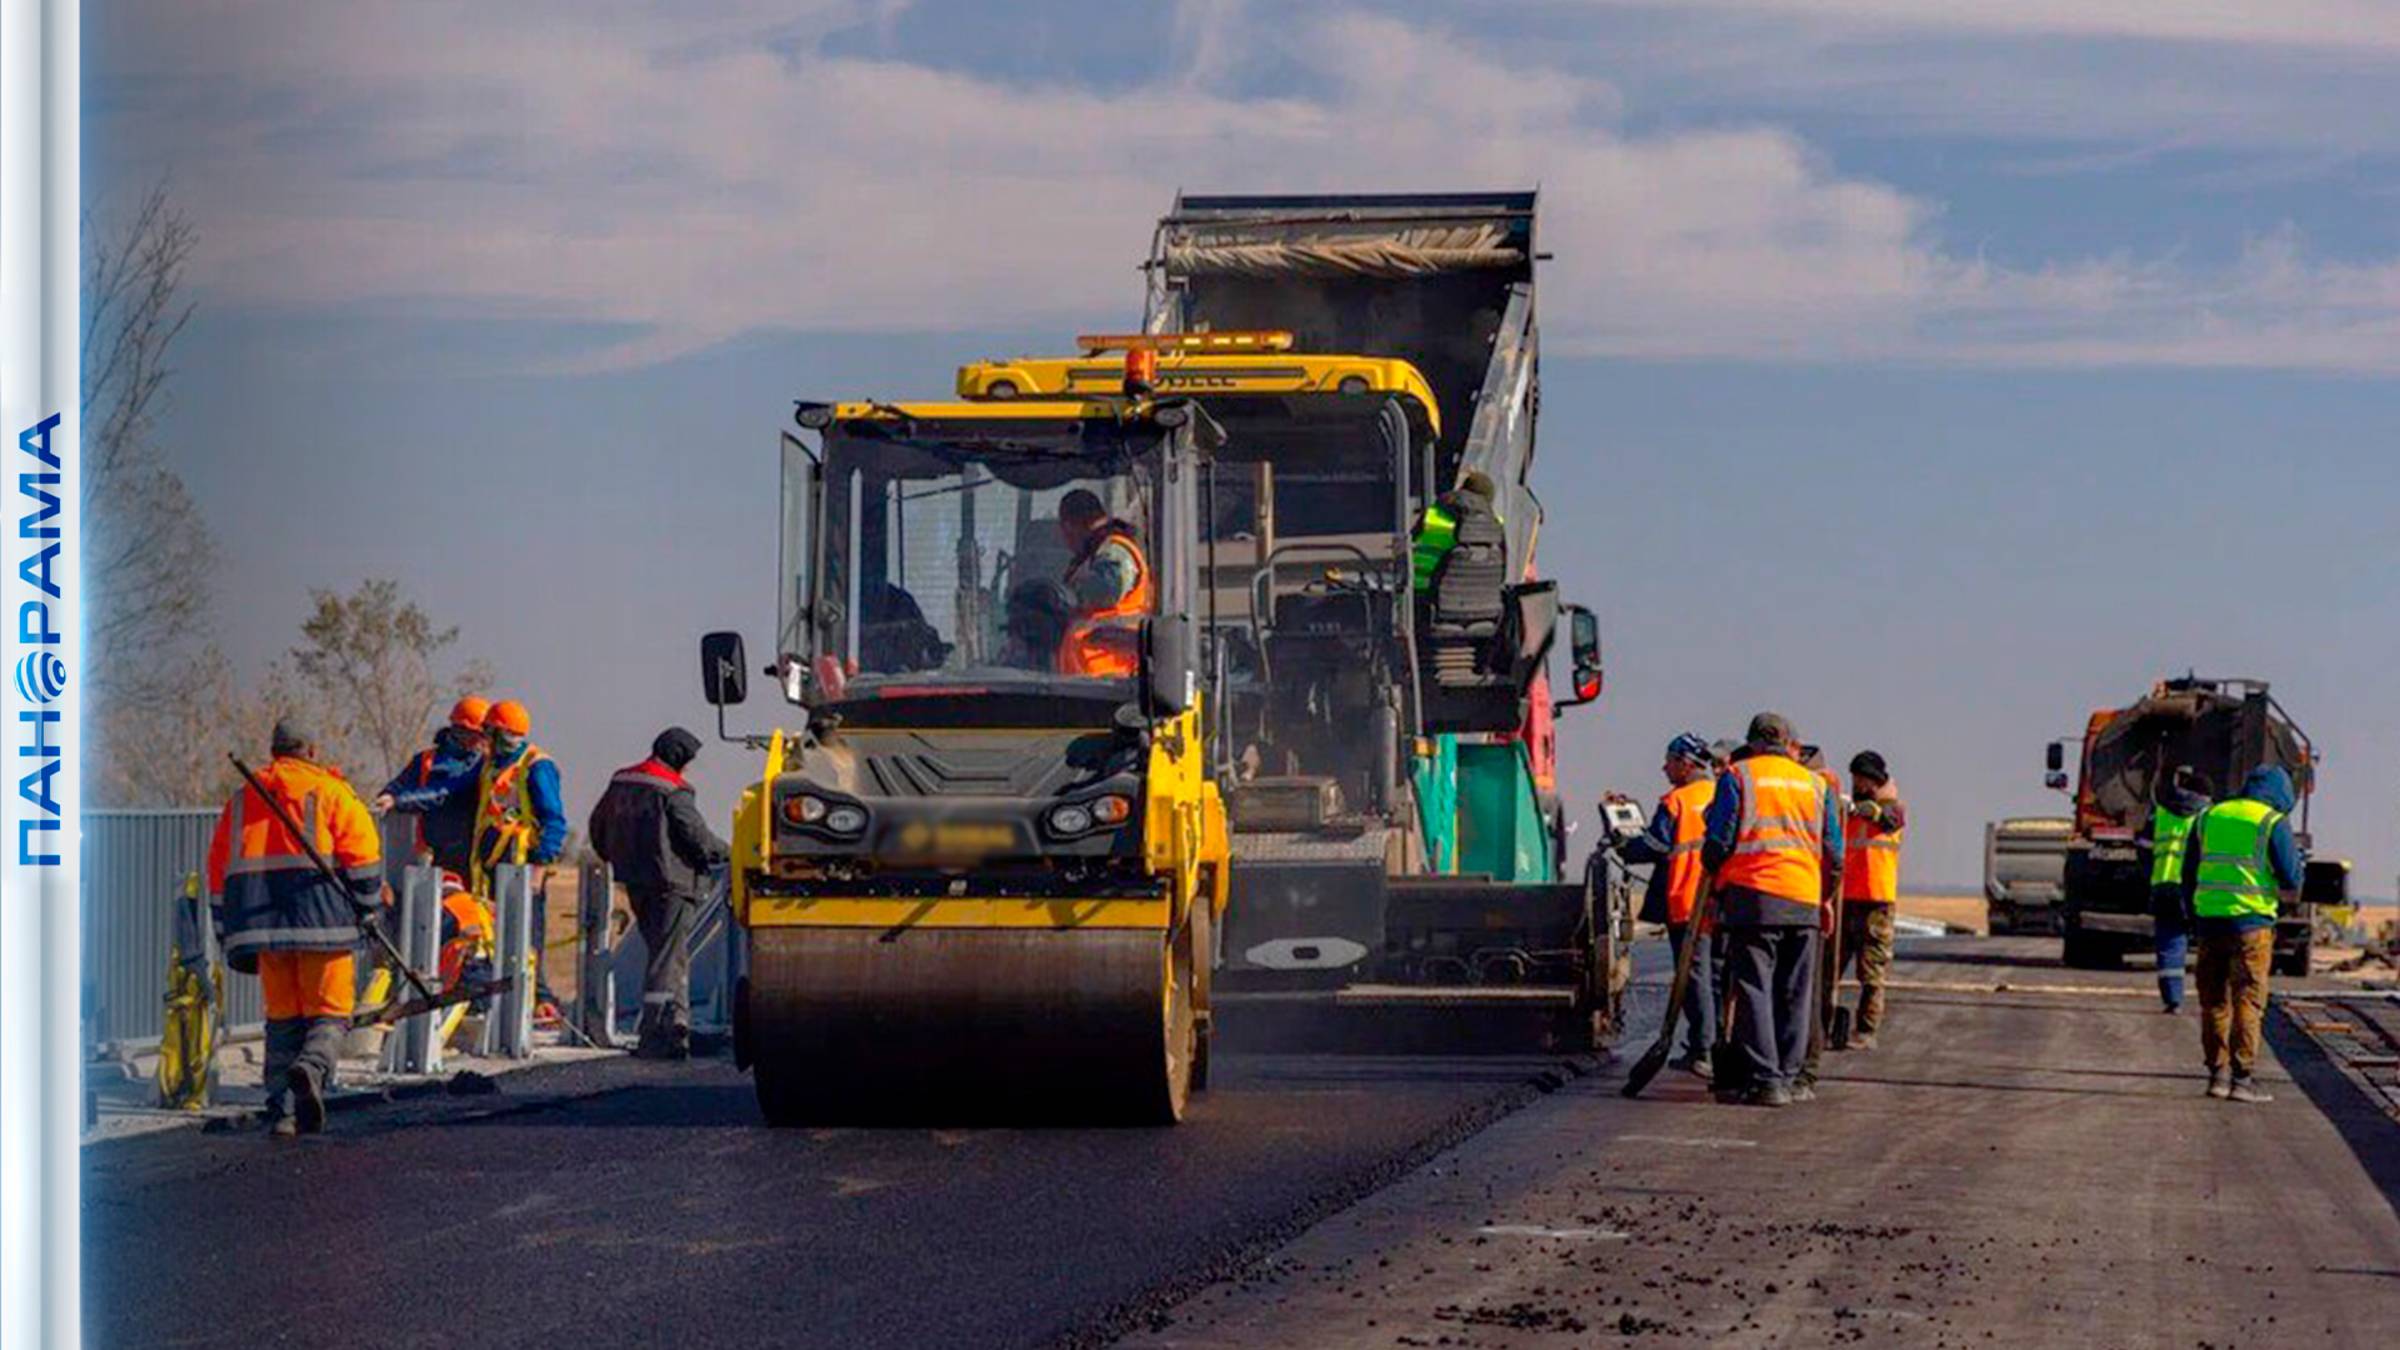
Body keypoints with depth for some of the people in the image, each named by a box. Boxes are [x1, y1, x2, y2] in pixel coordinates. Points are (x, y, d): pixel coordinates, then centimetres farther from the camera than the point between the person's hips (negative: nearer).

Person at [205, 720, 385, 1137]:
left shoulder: (241, 800, 21)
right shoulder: (331, 793, 6)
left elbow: (220, 872, 21)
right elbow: (364, 856, -4)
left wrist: (236, 943, 23)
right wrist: (365, 911, 8)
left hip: (263, 926, 4)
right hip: (321, 921, -4)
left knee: (282, 1019, 12)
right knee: (329, 1014, 1)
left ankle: (281, 1110, 2)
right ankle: (311, 1069, -29)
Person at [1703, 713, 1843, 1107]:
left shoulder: (1737, 776, 3)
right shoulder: (1814, 783, 16)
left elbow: (1718, 842, -2)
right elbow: (1834, 852, 16)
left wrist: (1714, 875, 16)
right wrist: (1825, 898, 28)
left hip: (1753, 897, -4)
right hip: (1804, 903, 4)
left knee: (1754, 989, -3)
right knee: (1795, 996, 10)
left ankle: (1765, 1079, -9)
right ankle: (1787, 1077, 10)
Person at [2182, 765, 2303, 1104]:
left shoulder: (2208, 818, 12)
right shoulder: (2274, 824, -4)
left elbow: (2189, 875, 17)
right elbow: (2290, 884, -4)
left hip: (2208, 922, 5)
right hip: (2251, 923, -5)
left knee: (2214, 1002, 11)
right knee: (2248, 1002, -2)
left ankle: (2217, 1075, 13)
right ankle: (2241, 1078, -6)